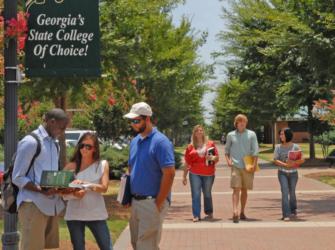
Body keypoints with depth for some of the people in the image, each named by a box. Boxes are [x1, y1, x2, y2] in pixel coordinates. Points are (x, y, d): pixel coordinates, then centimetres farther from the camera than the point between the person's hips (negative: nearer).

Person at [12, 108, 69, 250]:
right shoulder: (30, 142, -9)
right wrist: (41, 190, -24)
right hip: (33, 205, -8)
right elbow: (17, 178, -11)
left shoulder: (54, 144, 18)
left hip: (52, 205, 8)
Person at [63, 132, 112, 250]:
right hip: (74, 214, 1)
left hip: (96, 214, -1)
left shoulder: (102, 165, 3)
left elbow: (104, 187, -9)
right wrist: (74, 194, -23)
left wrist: (85, 184, -23)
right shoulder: (71, 166, 3)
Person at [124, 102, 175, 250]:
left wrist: (158, 203, -18)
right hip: (135, 202, 8)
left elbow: (169, 174, -18)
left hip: (152, 203, -8)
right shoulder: (134, 141, 10)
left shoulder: (160, 142, -14)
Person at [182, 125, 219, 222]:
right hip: (195, 174, 0)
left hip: (208, 174, 0)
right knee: (196, 195, -6)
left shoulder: (210, 144, 8)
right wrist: (184, 176, 8)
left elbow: (217, 158, 9)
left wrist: (213, 158, -14)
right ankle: (196, 216, -5)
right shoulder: (190, 147, 8)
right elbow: (187, 163, 10)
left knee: (207, 194, 9)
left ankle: (209, 213, 25)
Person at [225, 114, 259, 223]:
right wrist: (228, 159, 0)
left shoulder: (251, 134, 3)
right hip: (235, 166, -1)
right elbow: (227, 149, 17)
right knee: (236, 189, -12)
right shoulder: (231, 135, 6)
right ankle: (235, 212, -22)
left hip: (248, 166, 1)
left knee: (244, 190, 9)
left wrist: (254, 164, -11)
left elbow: (255, 150, -1)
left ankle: (242, 212, 20)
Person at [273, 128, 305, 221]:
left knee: (292, 192, 10)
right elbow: (275, 160, -4)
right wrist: (285, 164, -20)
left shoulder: (295, 147, -1)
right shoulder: (278, 147, 1)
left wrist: (294, 162, -22)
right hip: (282, 173, 0)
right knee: (285, 192, -12)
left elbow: (302, 160, -3)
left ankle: (293, 211, 34)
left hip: (293, 173, 0)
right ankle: (286, 215, -14)